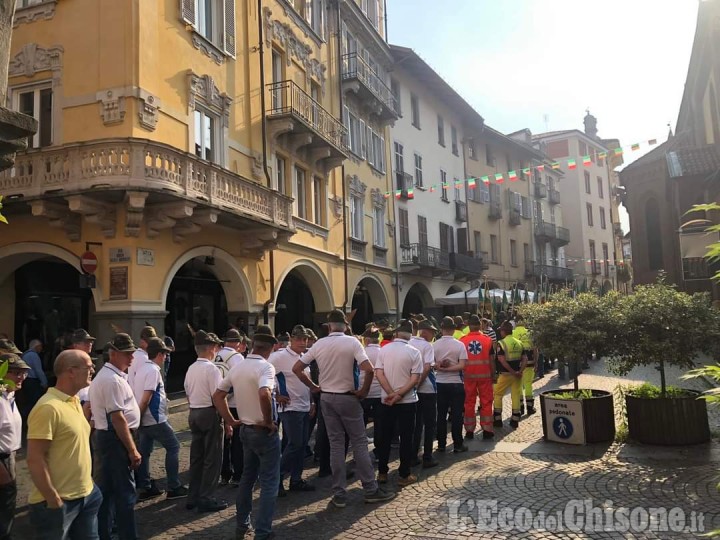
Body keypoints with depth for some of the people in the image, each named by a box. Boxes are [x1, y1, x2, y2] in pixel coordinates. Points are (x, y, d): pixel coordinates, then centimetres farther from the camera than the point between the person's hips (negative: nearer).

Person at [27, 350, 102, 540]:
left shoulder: (74, 401, 8)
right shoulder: (49, 408, -20)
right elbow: (35, 459, -22)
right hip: (59, 502, -8)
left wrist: (86, 483, 16)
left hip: (85, 495, 9)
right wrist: (54, 500, -20)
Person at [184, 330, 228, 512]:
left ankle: (193, 497, 22)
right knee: (212, 458, 2)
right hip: (210, 414, -8)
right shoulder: (211, 369, -16)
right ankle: (206, 499, 6)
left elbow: (188, 395, 15)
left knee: (196, 457, 15)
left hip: (193, 414, 8)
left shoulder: (191, 369, 9)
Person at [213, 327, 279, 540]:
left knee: (247, 477, 21)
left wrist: (230, 421, 11)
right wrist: (268, 420, -24)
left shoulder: (237, 367, 4)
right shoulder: (265, 366, -19)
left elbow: (217, 396, 9)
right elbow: (264, 394, -38)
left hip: (245, 429, 7)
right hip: (265, 431, -7)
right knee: (269, 482, 5)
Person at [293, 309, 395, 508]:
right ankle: (371, 490, 12)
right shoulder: (352, 342, -12)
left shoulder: (319, 344, -1)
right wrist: (364, 391, -10)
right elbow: (369, 369, -23)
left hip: (326, 397, 4)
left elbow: (296, 368, 1)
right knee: (359, 442, 6)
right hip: (347, 397, -3)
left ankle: (339, 494, 12)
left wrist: (313, 387, 8)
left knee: (336, 444, 9)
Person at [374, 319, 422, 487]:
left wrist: (391, 393, -11)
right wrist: (399, 394, -15)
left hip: (387, 401, 3)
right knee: (406, 438, 5)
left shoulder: (383, 350, -2)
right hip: (407, 401, -3)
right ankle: (404, 476, 10)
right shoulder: (414, 352, -10)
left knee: (384, 437, 12)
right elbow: (415, 379, -15)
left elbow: (379, 374, -8)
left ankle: (382, 473, 19)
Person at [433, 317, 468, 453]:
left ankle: (441, 444, 14)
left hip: (440, 383, 2)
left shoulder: (435, 345, -2)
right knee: (456, 415, 4)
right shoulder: (459, 345, -8)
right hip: (456, 383, -2)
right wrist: (448, 368, -13)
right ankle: (457, 445, 8)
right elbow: (462, 366, -15)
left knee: (441, 415, 9)